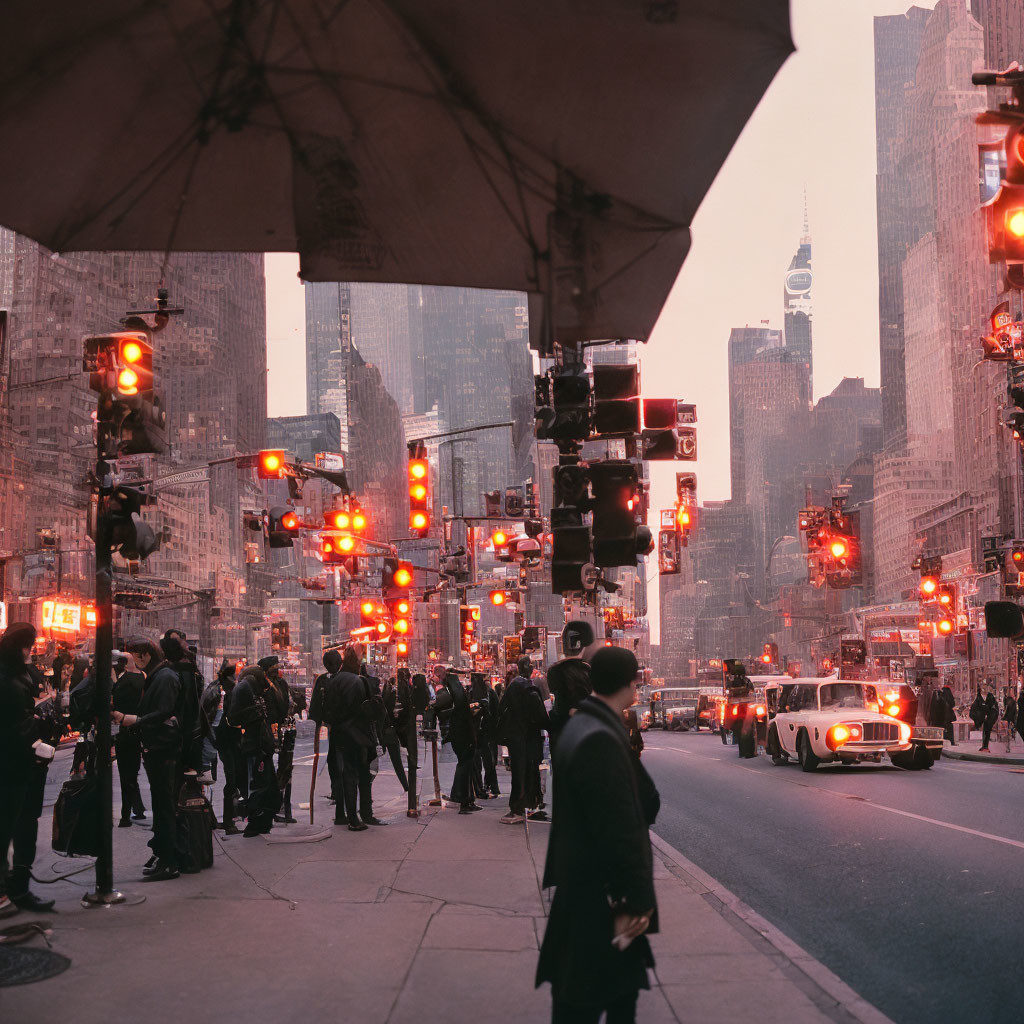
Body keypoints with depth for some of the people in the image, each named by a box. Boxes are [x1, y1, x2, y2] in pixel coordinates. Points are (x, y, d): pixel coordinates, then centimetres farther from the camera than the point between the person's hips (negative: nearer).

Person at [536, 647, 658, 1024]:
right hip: (597, 897, -10)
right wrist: (635, 900, -18)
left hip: (588, 887, 10)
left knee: (623, 985, 22)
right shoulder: (600, 741, -26)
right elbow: (619, 832, -25)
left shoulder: (582, 726, 7)